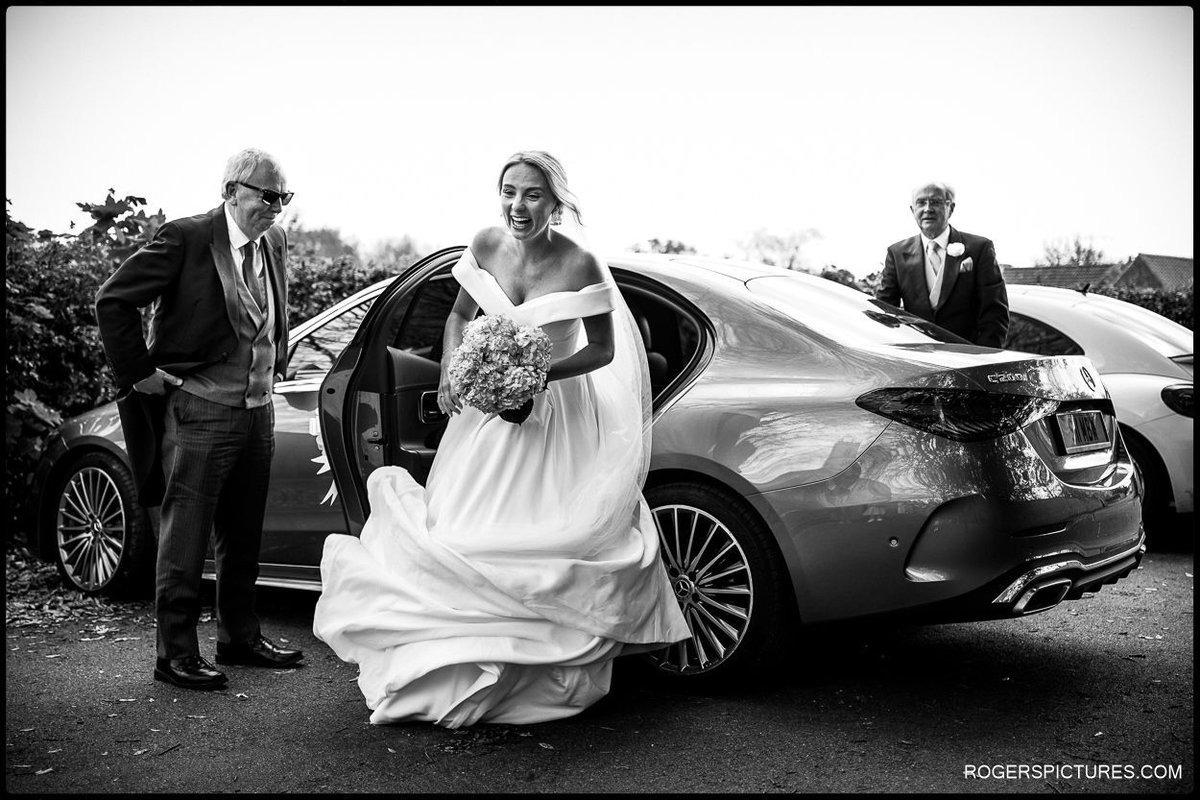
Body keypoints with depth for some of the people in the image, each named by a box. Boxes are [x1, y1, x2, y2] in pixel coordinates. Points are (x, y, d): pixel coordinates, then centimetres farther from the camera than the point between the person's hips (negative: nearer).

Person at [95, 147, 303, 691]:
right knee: (186, 539, 0)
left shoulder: (274, 242, 8)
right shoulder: (185, 239, -13)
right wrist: (140, 374, -11)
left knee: (243, 538, 16)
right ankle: (176, 654, 10)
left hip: (258, 410, 7)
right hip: (201, 411, -7)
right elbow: (112, 300, -12)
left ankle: (239, 637, 29)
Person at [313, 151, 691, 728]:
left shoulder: (579, 266, -17)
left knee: (542, 531, -6)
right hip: (488, 405, 5)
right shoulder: (485, 246, -4)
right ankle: (465, 672, 22)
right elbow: (459, 316, 10)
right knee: (468, 529, 6)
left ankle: (541, 678, 11)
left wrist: (541, 374, -22)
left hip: (556, 415, -4)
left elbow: (603, 349, -9)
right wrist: (451, 369, -7)